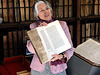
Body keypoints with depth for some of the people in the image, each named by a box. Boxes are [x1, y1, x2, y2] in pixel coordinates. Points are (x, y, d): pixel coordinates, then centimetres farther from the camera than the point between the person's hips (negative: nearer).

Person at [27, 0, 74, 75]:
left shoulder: (62, 25, -5)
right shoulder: (34, 26, -1)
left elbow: (70, 48, -7)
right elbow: (31, 49, -10)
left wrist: (61, 56, -26)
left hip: (57, 69, -1)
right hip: (38, 69, 1)